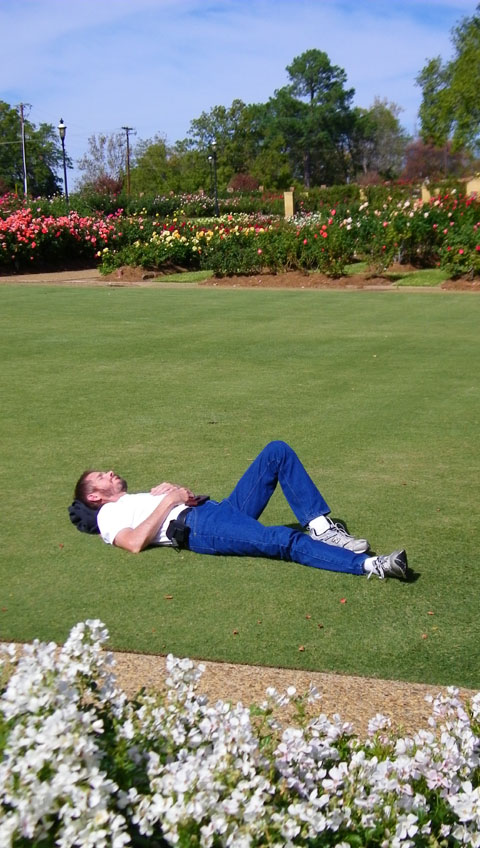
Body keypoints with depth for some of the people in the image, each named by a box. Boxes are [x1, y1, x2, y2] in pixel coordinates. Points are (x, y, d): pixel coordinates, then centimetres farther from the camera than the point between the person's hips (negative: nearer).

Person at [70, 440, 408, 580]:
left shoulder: (140, 498, 40)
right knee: (282, 541, -33)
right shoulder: (109, 515, 16)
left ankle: (320, 527, -18)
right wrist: (168, 501, -4)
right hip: (195, 526, -8)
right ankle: (368, 565, -44)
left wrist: (178, 491, 7)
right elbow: (135, 543, -8)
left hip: (219, 509, 8)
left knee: (278, 451, -5)